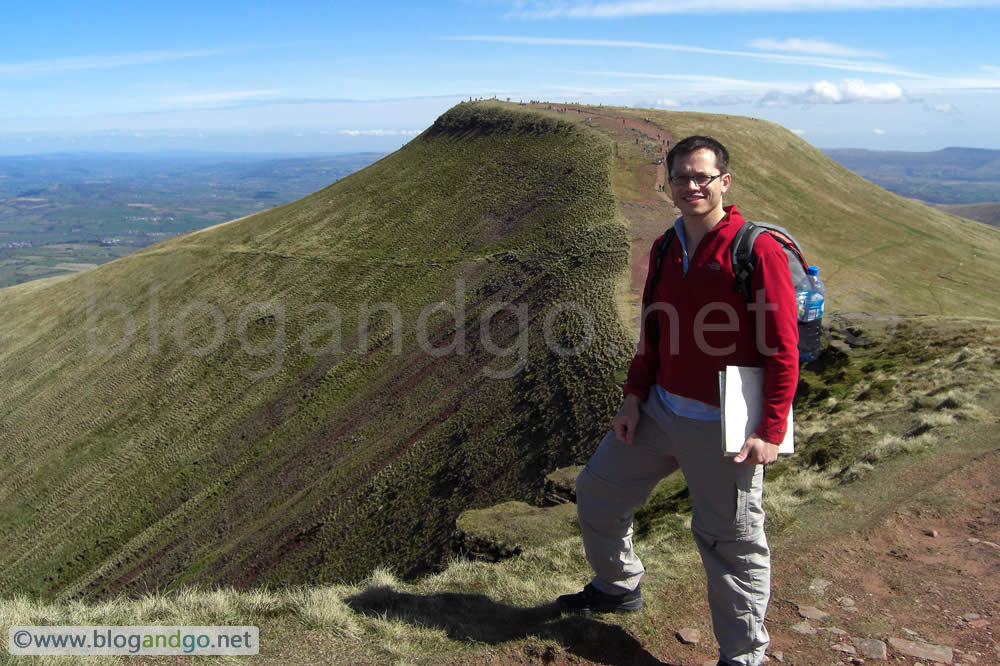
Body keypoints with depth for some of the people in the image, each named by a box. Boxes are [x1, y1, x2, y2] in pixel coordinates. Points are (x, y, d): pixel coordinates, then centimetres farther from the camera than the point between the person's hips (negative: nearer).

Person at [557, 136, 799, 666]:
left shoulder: (758, 250, -13)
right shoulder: (665, 250, 8)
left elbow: (783, 350, -14)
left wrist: (770, 433, -17)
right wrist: (634, 398, 9)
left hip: (722, 427, -7)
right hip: (659, 412, 7)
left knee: (731, 543, 4)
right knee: (596, 490, 16)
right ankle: (619, 587, 41)